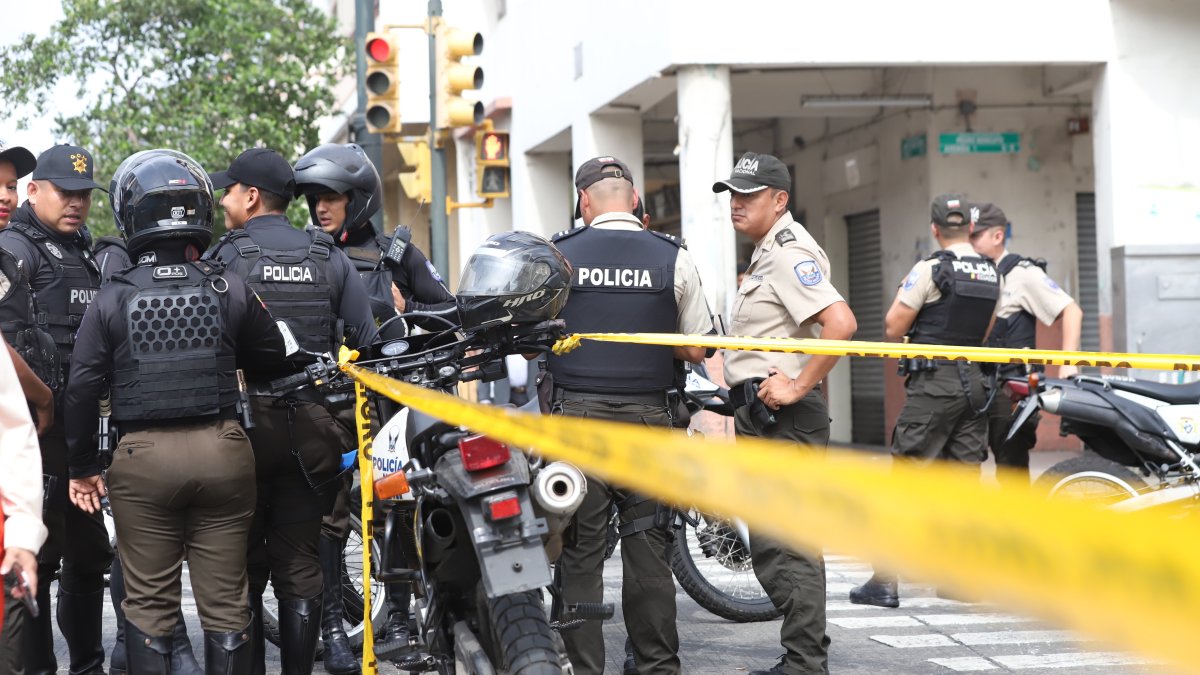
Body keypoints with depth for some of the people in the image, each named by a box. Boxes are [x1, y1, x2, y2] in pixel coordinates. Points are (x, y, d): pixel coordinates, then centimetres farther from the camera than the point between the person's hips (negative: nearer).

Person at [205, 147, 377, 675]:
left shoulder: (223, 259, -4)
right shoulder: (330, 259, 6)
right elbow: (367, 343, 4)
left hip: (246, 421, -3)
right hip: (314, 427, 3)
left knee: (244, 564, 6)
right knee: (299, 562, 8)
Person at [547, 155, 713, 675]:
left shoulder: (557, 254, 0)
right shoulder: (673, 258, 1)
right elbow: (695, 350, 6)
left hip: (576, 416, -1)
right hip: (647, 416, 1)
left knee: (579, 551, 3)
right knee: (647, 552, 7)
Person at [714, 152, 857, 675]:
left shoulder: (789, 254, -14)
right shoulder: (768, 253, 19)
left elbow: (841, 323, -28)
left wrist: (797, 387, -23)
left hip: (783, 416, -11)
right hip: (762, 417, 11)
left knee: (786, 545, -9)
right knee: (771, 546, 15)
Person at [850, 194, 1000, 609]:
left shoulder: (930, 270, -10)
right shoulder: (992, 275, 10)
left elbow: (893, 329, -7)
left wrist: (902, 295, 10)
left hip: (933, 384, -6)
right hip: (975, 383, 6)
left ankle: (884, 582, -6)